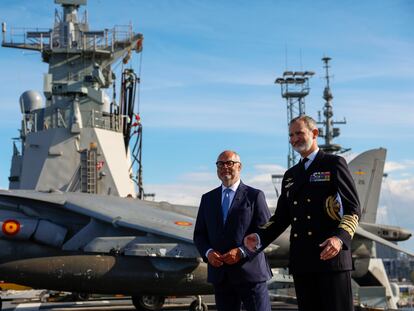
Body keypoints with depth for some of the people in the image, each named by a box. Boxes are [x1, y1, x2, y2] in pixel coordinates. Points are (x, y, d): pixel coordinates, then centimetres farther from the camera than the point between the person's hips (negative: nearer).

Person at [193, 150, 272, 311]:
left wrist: (242, 252, -16)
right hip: (220, 275, 4)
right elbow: (199, 234, 14)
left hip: (250, 273, -4)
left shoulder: (255, 196, 2)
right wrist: (208, 252, -7)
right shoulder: (207, 199, 14)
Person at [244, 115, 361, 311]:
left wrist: (340, 238, -21)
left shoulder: (334, 164, 3)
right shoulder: (290, 175, 21)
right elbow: (281, 217, 20)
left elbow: (353, 209, -4)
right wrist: (259, 237, 1)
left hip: (331, 254, -5)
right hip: (302, 261, 6)